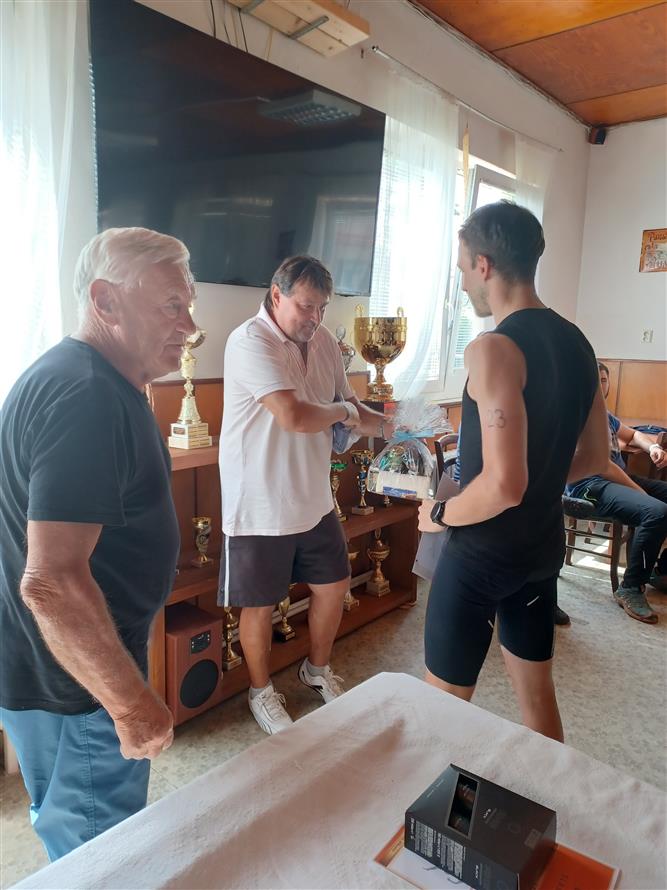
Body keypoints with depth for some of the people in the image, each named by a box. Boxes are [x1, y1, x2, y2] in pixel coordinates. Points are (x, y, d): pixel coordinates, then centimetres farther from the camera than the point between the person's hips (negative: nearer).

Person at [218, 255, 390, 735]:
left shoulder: (324, 340, 4)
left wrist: (389, 425, -6)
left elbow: (349, 404, 12)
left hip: (313, 498, 7)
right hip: (260, 506, -7)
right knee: (261, 605, 11)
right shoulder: (250, 342, -20)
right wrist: (344, 412, -12)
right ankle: (262, 690, 37)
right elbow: (294, 416, -30)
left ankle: (318, 669, 45)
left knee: (334, 585, 19)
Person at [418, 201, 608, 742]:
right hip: (544, 544, 8)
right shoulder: (577, 343, 4)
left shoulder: (495, 349, -22)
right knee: (537, 690, 23)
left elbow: (504, 485, -28)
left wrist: (440, 514, -11)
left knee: (446, 702, 11)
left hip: (484, 551, -8)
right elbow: (594, 457, 11)